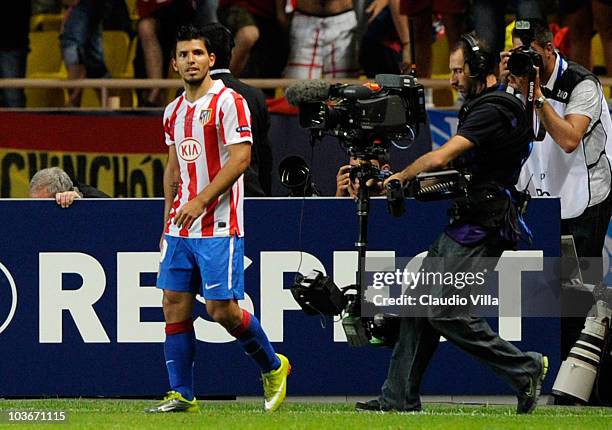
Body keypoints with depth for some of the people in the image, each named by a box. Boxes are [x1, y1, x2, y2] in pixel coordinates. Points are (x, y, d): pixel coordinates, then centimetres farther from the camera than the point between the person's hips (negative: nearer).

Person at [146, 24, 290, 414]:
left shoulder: (228, 102, -9)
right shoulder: (175, 111, 15)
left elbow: (240, 158, -16)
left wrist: (202, 200, -21)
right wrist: (168, 223, 19)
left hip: (219, 228, -7)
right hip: (181, 230, 7)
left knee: (222, 310, -7)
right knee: (175, 306, 1)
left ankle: (273, 366, 16)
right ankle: (182, 395, 6)